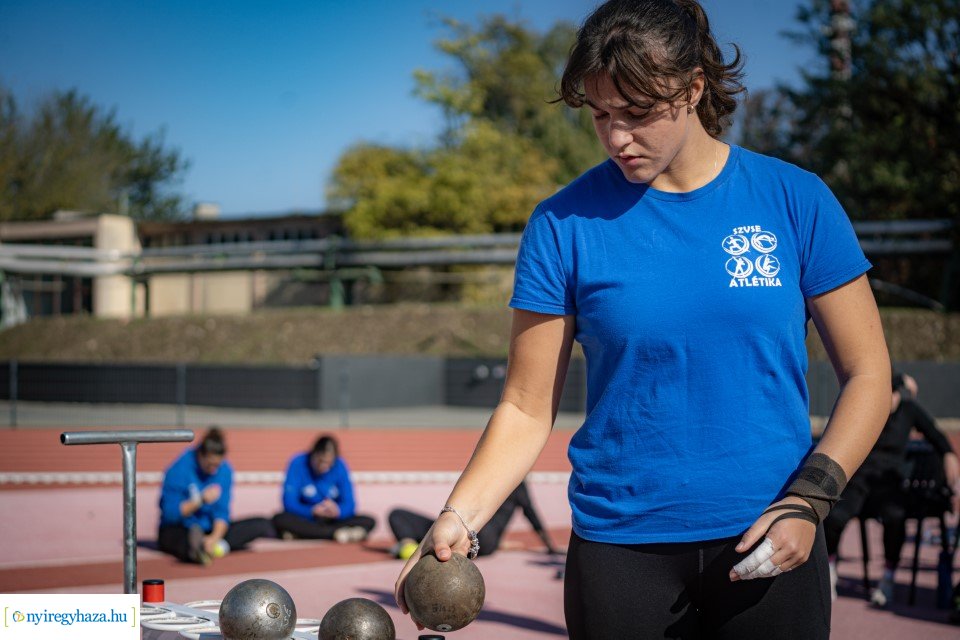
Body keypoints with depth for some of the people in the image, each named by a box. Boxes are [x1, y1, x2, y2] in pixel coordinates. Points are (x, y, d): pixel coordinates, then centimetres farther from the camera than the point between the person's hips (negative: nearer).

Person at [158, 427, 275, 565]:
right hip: (178, 531, -6)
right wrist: (201, 500, -25)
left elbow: (222, 512, -6)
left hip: (210, 530, 6)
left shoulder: (225, 470, -2)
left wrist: (215, 537, -25)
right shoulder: (179, 470, -14)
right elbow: (170, 514, -15)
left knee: (262, 525, -11)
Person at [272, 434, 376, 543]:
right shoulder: (298, 464, -12)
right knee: (280, 520, -33)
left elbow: (349, 505, -8)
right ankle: (338, 533, -40)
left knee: (368, 521, -21)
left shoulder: (340, 466, -5)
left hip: (332, 522, 2)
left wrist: (338, 511, -32)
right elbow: (290, 504, -17)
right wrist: (313, 511, -35)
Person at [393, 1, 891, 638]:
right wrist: (459, 519, -16)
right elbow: (527, 409, -2)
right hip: (619, 546, 0)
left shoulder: (796, 201, -2)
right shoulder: (565, 223, -2)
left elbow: (868, 375, 2)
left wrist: (810, 499, -12)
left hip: (769, 547, 0)